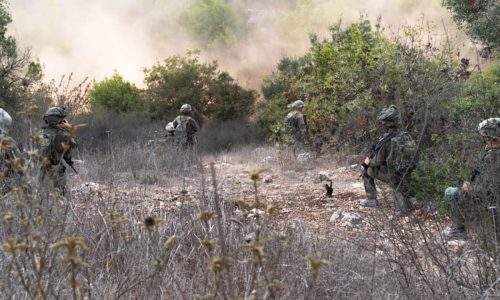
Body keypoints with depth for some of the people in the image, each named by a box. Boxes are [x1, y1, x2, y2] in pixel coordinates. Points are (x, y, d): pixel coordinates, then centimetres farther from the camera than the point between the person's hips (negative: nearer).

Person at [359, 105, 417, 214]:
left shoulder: (387, 141, -26)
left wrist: (367, 161, 10)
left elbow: (376, 162, -15)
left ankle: (371, 199, 20)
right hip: (405, 175, 6)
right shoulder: (406, 136, -6)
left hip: (391, 175, -6)